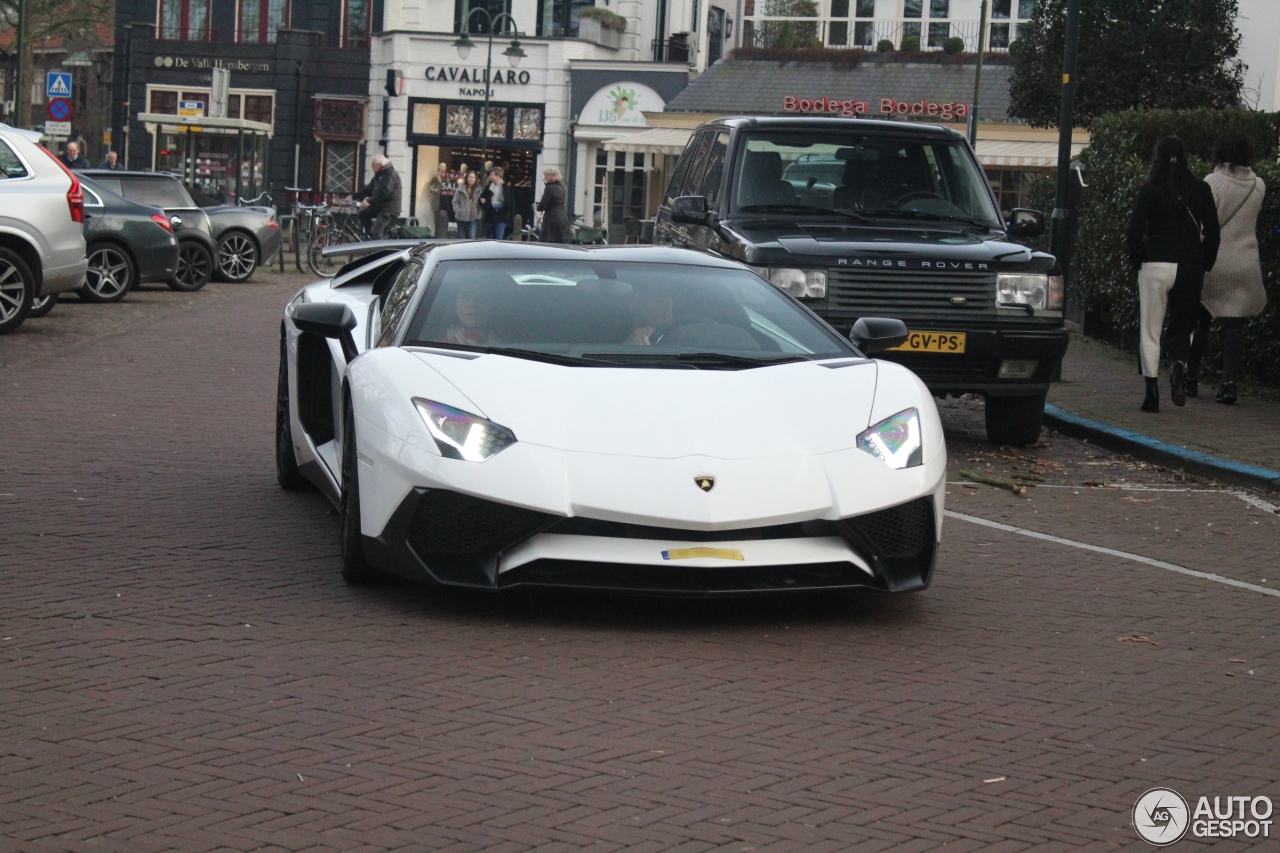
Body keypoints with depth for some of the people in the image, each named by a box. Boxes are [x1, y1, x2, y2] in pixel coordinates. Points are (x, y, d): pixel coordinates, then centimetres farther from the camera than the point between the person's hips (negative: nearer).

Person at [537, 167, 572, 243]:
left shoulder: (550, 188, -14)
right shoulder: (561, 187, 13)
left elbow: (543, 205, -14)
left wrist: (537, 206, 7)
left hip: (552, 220, -8)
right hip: (564, 219, 8)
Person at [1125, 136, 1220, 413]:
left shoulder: (1150, 190, -4)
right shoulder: (1200, 190, 2)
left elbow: (1135, 231, -6)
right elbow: (1212, 232, 2)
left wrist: (1137, 260, 7)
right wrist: (1204, 264, 12)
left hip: (1155, 265, -2)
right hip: (1189, 267, 2)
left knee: (1150, 331, 5)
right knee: (1183, 326, 13)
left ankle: (1152, 394, 1)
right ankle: (1179, 364, -18)